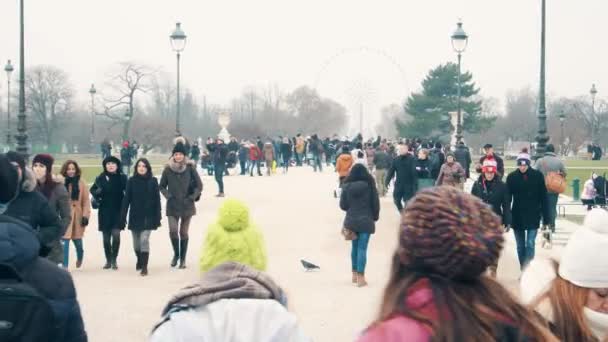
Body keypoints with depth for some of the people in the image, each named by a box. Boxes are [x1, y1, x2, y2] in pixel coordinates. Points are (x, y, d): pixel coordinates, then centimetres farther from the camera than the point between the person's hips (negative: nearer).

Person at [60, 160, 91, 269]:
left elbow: (86, 201, -2)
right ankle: (64, 265, 0)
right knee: (65, 241, -7)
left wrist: (85, 215, -8)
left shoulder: (81, 183, -1)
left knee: (77, 240, 13)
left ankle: (80, 257, 44)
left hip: (78, 216, 1)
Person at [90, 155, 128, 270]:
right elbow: (93, 190, 12)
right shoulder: (100, 178, 0)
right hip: (104, 211, 2)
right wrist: (96, 193, -9)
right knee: (106, 237, 7)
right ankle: (108, 260, 20)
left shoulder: (122, 178, -1)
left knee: (116, 234, -13)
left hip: (118, 211, -1)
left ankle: (114, 260, -1)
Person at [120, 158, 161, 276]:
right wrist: (122, 218, -6)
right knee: (136, 242, 13)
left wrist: (158, 218, -6)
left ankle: (144, 266, -9)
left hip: (148, 216, -2)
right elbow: (126, 200, -2)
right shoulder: (131, 181, -1)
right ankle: (139, 260, 39)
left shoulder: (153, 181, -3)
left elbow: (157, 200, -2)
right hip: (135, 216, 2)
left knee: (144, 240, -14)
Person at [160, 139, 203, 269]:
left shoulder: (190, 168, -4)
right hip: (172, 205, 0)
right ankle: (176, 254, 11)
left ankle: (183, 259, 19)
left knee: (184, 232, 6)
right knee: (173, 230, -13)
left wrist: (192, 197, -6)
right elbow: (161, 185, 11)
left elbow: (199, 185, 2)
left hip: (187, 205, 0)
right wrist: (167, 195, -3)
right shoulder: (168, 169, -1)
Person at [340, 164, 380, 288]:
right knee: (362, 248, -3)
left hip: (351, 220, 3)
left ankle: (355, 274, 23)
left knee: (354, 246, 17)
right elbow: (375, 203, -3)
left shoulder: (347, 186, -3)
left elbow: (343, 205, 0)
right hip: (366, 220, -2)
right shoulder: (369, 185, -7)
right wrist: (375, 216, 13)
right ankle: (360, 277, -5)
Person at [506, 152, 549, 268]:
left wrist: (546, 218, -4)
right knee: (520, 246, 10)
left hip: (533, 216, -2)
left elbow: (543, 198, -3)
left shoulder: (538, 176, -6)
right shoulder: (511, 177, -3)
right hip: (517, 216, 2)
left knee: (530, 244, -8)